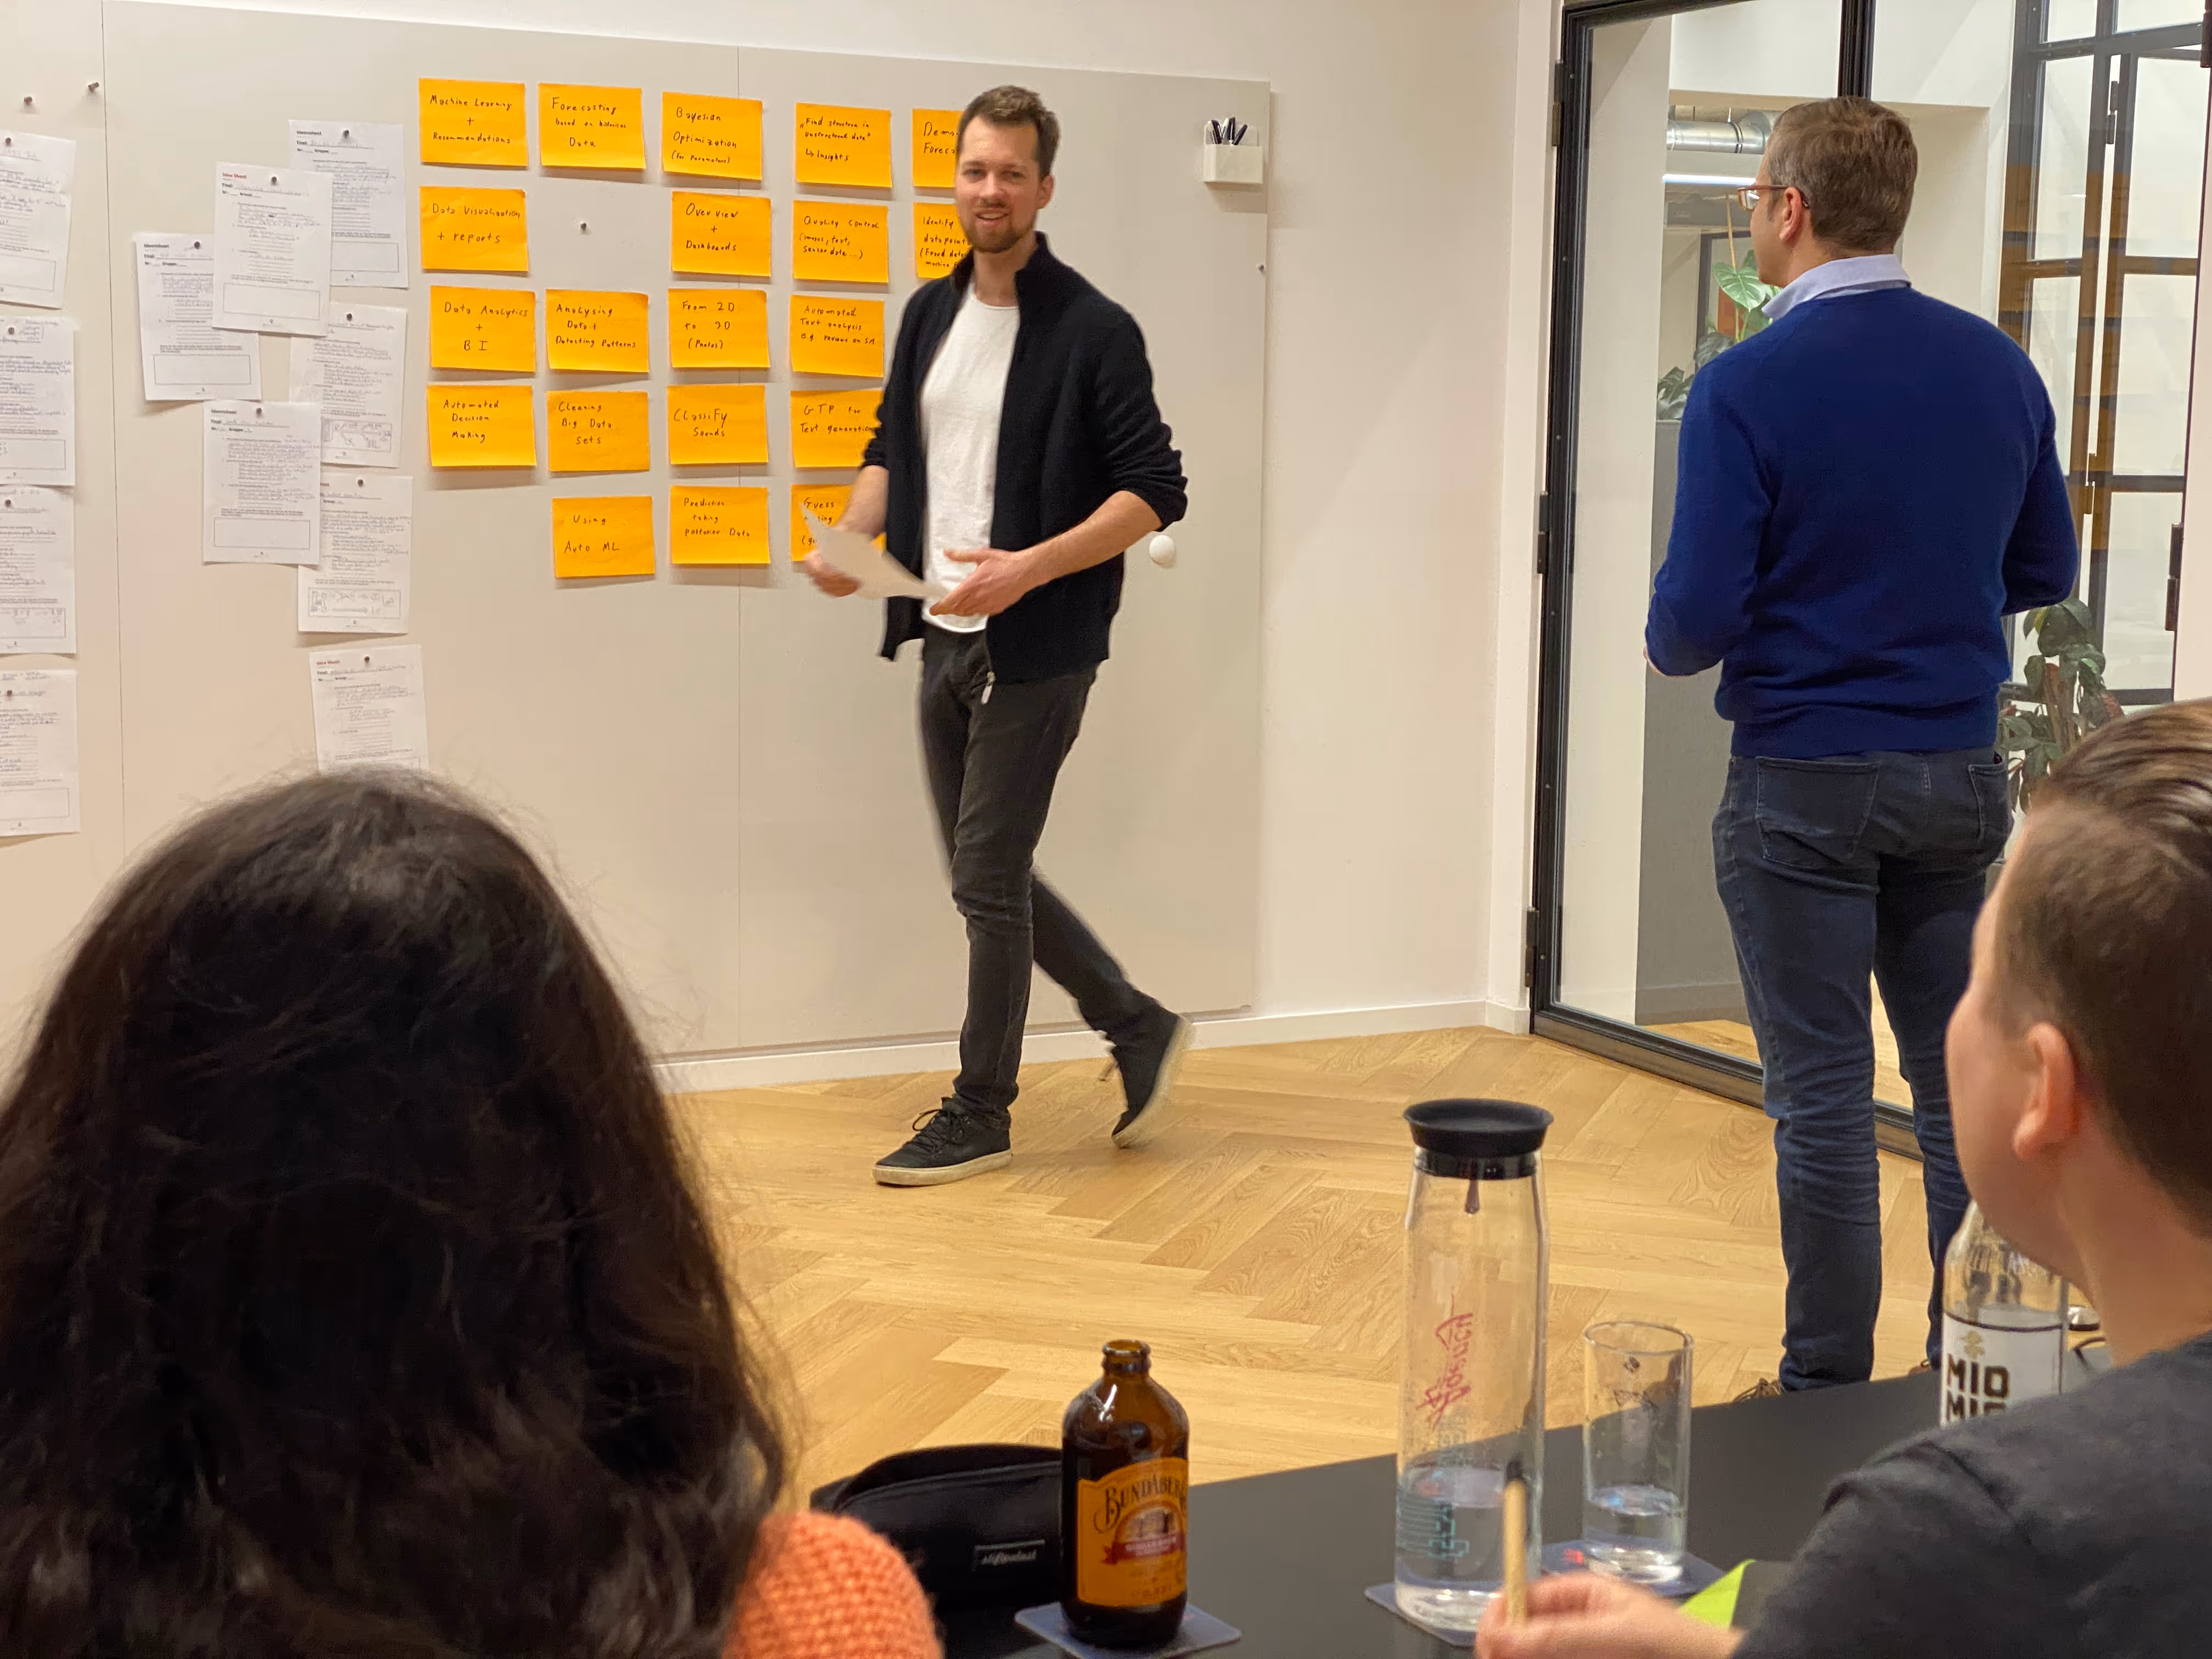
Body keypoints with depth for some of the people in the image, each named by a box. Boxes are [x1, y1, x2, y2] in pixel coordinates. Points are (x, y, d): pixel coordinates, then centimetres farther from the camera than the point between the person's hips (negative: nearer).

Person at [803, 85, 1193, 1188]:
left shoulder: (1093, 331, -11)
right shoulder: (932, 314, 10)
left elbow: (1155, 491, -14)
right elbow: (893, 446, 21)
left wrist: (1028, 567, -24)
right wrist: (852, 535, 1)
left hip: (1036, 647, -7)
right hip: (946, 637, 7)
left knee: (987, 875, -3)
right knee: (985, 871, 13)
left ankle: (981, 1113, 12)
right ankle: (1138, 1027, 30)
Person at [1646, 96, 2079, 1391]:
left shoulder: (1749, 386, -14)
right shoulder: (1998, 366, 2)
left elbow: (1700, 616, -17)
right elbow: (2044, 570, 11)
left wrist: (1671, 647, 5)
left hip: (1806, 784, -5)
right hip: (1961, 771, 5)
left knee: (1824, 1099, 4)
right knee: (1965, 1088, 12)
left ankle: (1829, 1390, 13)